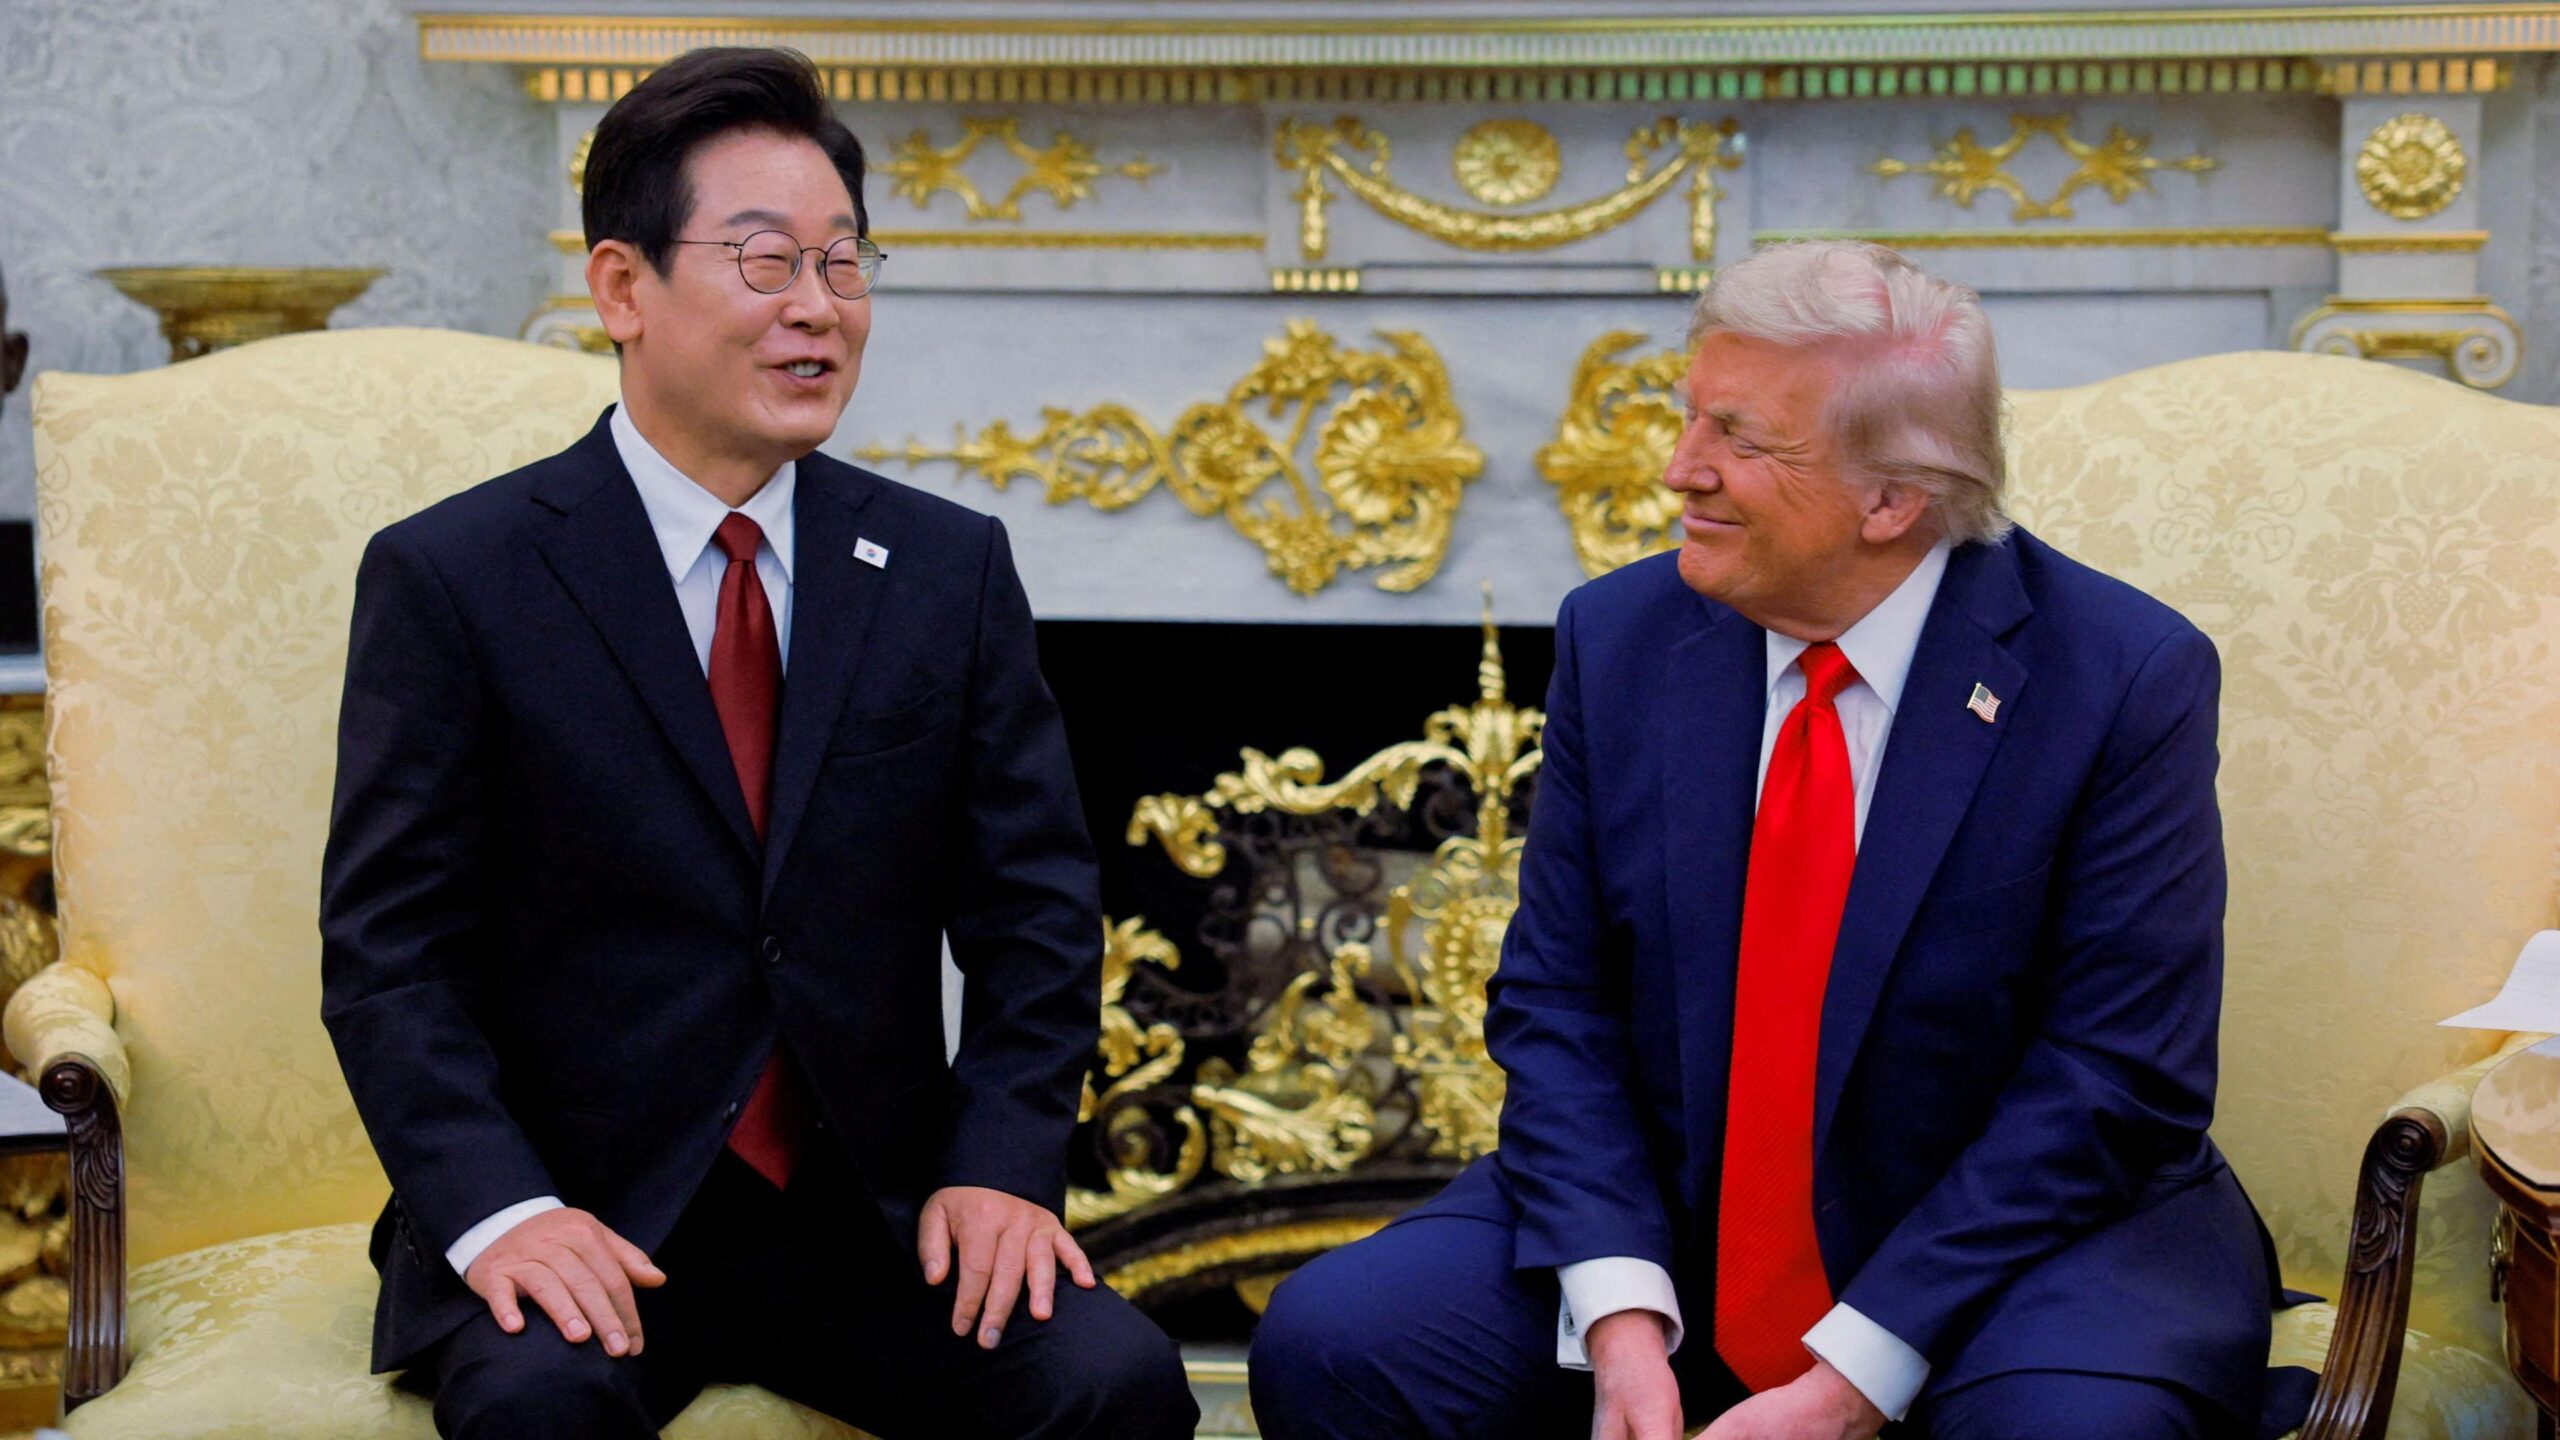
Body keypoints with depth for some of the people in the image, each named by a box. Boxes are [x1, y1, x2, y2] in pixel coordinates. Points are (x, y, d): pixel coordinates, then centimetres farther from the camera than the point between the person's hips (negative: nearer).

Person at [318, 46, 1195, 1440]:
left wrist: (1002, 1164, -8)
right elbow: (388, 947, -4)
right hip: (587, 1220, -3)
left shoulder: (952, 569, 9)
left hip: (871, 1217, 3)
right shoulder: (447, 579, -1)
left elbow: (1034, 906, 8)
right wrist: (500, 1211, -19)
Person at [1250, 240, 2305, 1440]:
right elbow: (1556, 1003, 1)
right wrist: (1621, 1318, -16)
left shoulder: (2124, 681, -11)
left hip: (2012, 1241, -3)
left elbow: (2119, 1081, -13)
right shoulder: (1618, 638, 0)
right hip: (1667, 1228, 3)